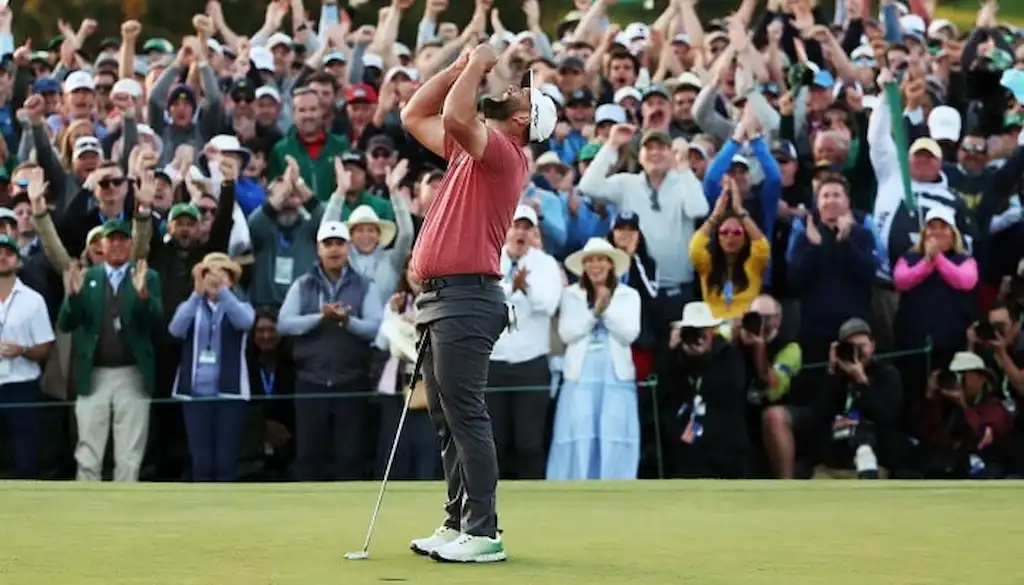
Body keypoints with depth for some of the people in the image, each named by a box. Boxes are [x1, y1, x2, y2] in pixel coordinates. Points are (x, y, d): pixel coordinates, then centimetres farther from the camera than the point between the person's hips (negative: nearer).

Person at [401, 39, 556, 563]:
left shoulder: (503, 153, -9)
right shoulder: (468, 148, 18)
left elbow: (454, 116, -27)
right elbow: (414, 116, 27)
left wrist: (478, 64, -10)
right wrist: (461, 67, 18)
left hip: (465, 299, -10)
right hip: (439, 298, 10)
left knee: (465, 417, -11)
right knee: (447, 420, 11)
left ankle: (482, 533, -11)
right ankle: (457, 524, 15)